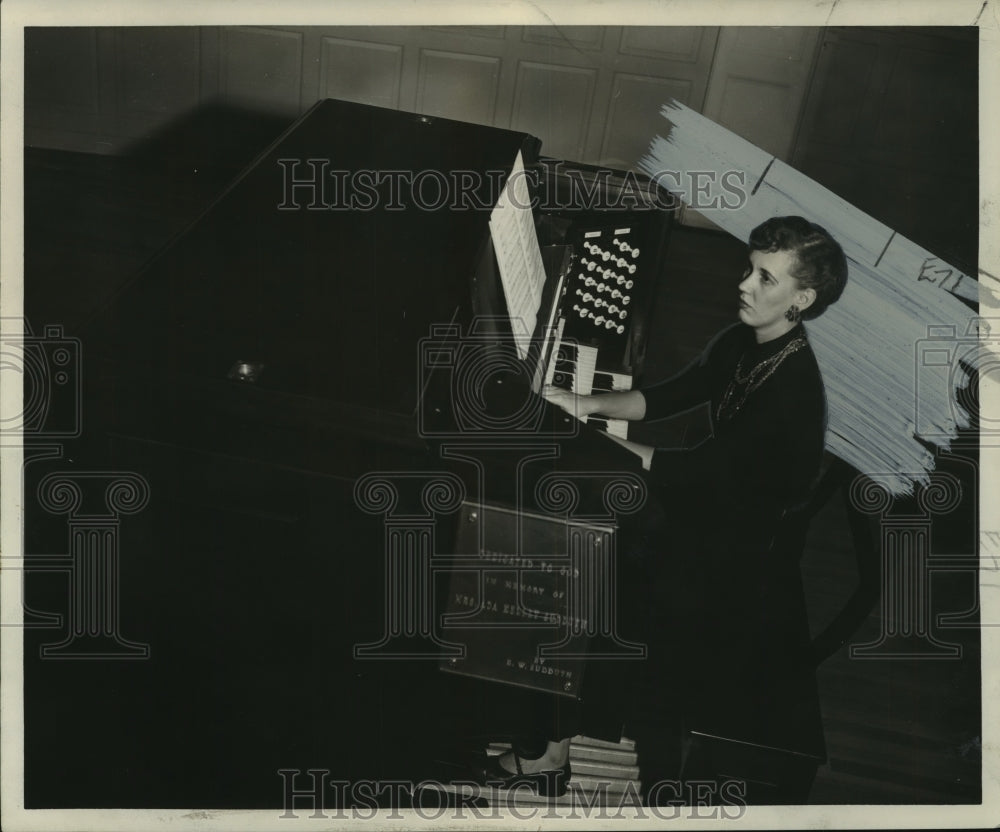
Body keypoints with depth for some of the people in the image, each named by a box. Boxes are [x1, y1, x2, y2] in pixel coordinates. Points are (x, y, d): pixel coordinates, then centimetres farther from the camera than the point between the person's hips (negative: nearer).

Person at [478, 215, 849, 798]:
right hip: (712, 493, 8)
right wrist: (589, 404, -12)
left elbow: (698, 470, -28)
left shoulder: (793, 389, -27)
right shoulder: (745, 341, 0)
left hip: (740, 548, -8)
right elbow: (670, 396, 2)